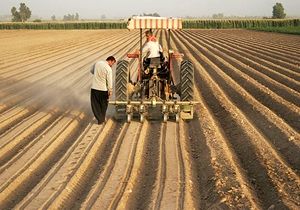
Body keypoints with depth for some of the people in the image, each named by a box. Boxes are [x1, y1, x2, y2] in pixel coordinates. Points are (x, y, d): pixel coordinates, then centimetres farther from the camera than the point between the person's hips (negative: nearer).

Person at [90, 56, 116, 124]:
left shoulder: (97, 63, -1)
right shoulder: (109, 69, -15)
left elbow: (91, 71, 16)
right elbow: (109, 81, -13)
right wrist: (110, 90, -2)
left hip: (94, 88, 3)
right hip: (103, 89, -3)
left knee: (95, 105, 10)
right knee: (103, 104, 17)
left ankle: (100, 119, 6)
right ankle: (102, 118, 27)